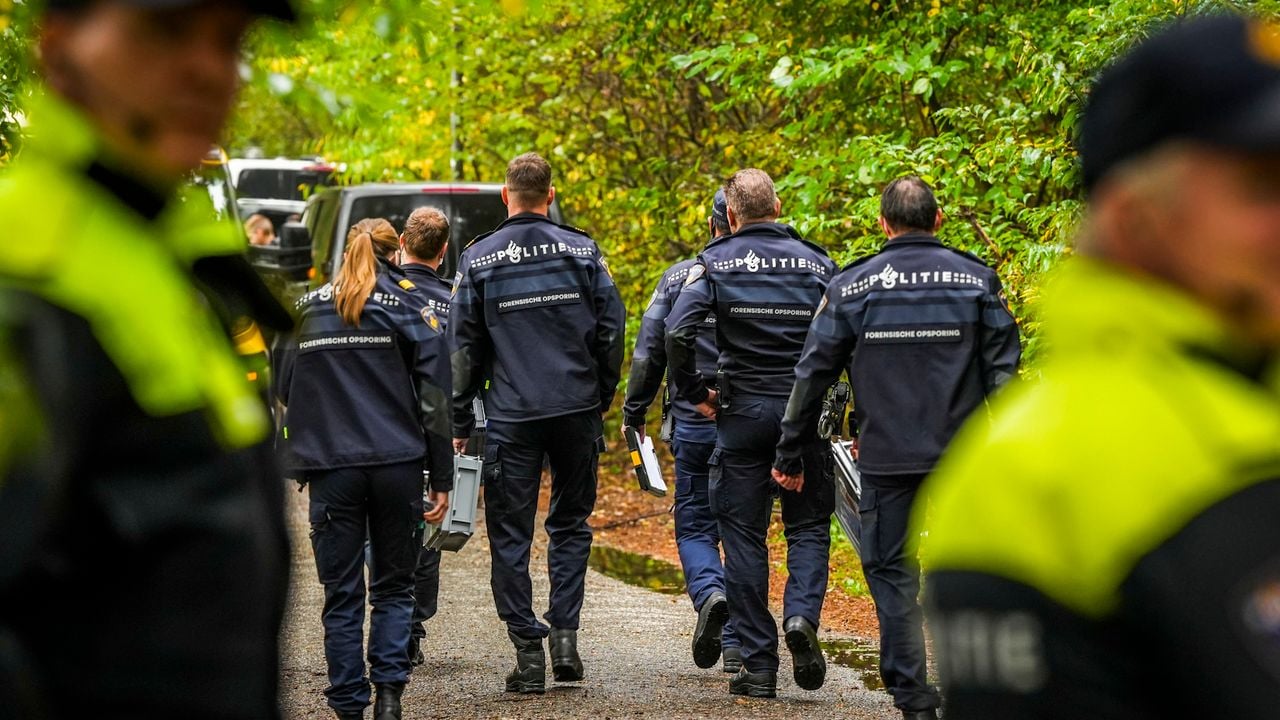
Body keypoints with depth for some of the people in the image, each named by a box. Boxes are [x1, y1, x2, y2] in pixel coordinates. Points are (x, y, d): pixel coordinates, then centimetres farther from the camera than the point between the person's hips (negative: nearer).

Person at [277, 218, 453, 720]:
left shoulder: (307, 310, 8)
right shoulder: (411, 311, 2)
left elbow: (285, 391, 14)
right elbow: (434, 401, 0)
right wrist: (441, 480, 3)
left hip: (330, 469, 1)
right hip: (397, 466, -1)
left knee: (342, 596, 6)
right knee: (393, 588, 11)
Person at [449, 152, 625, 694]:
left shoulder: (478, 259, -1)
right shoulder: (582, 250, 2)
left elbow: (465, 346, 1)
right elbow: (610, 330, 3)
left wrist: (460, 420, 9)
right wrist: (602, 399, 16)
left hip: (512, 415, -2)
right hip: (577, 408, 2)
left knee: (511, 533, 4)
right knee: (571, 522, 14)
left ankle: (528, 650, 1)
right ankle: (565, 634, 3)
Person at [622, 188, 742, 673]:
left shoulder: (679, 277, -1)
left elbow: (648, 351, 1)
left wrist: (634, 413, 11)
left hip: (693, 422, 0)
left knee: (694, 525, 10)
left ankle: (709, 593, -20)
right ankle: (737, 644, 9)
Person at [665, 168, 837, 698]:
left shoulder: (715, 263, -2)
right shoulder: (817, 262, 4)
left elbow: (677, 332, -14)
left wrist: (695, 393, -1)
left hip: (742, 414, -1)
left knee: (744, 538, 6)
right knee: (809, 526, 13)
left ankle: (758, 667, 4)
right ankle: (802, 614, -15)